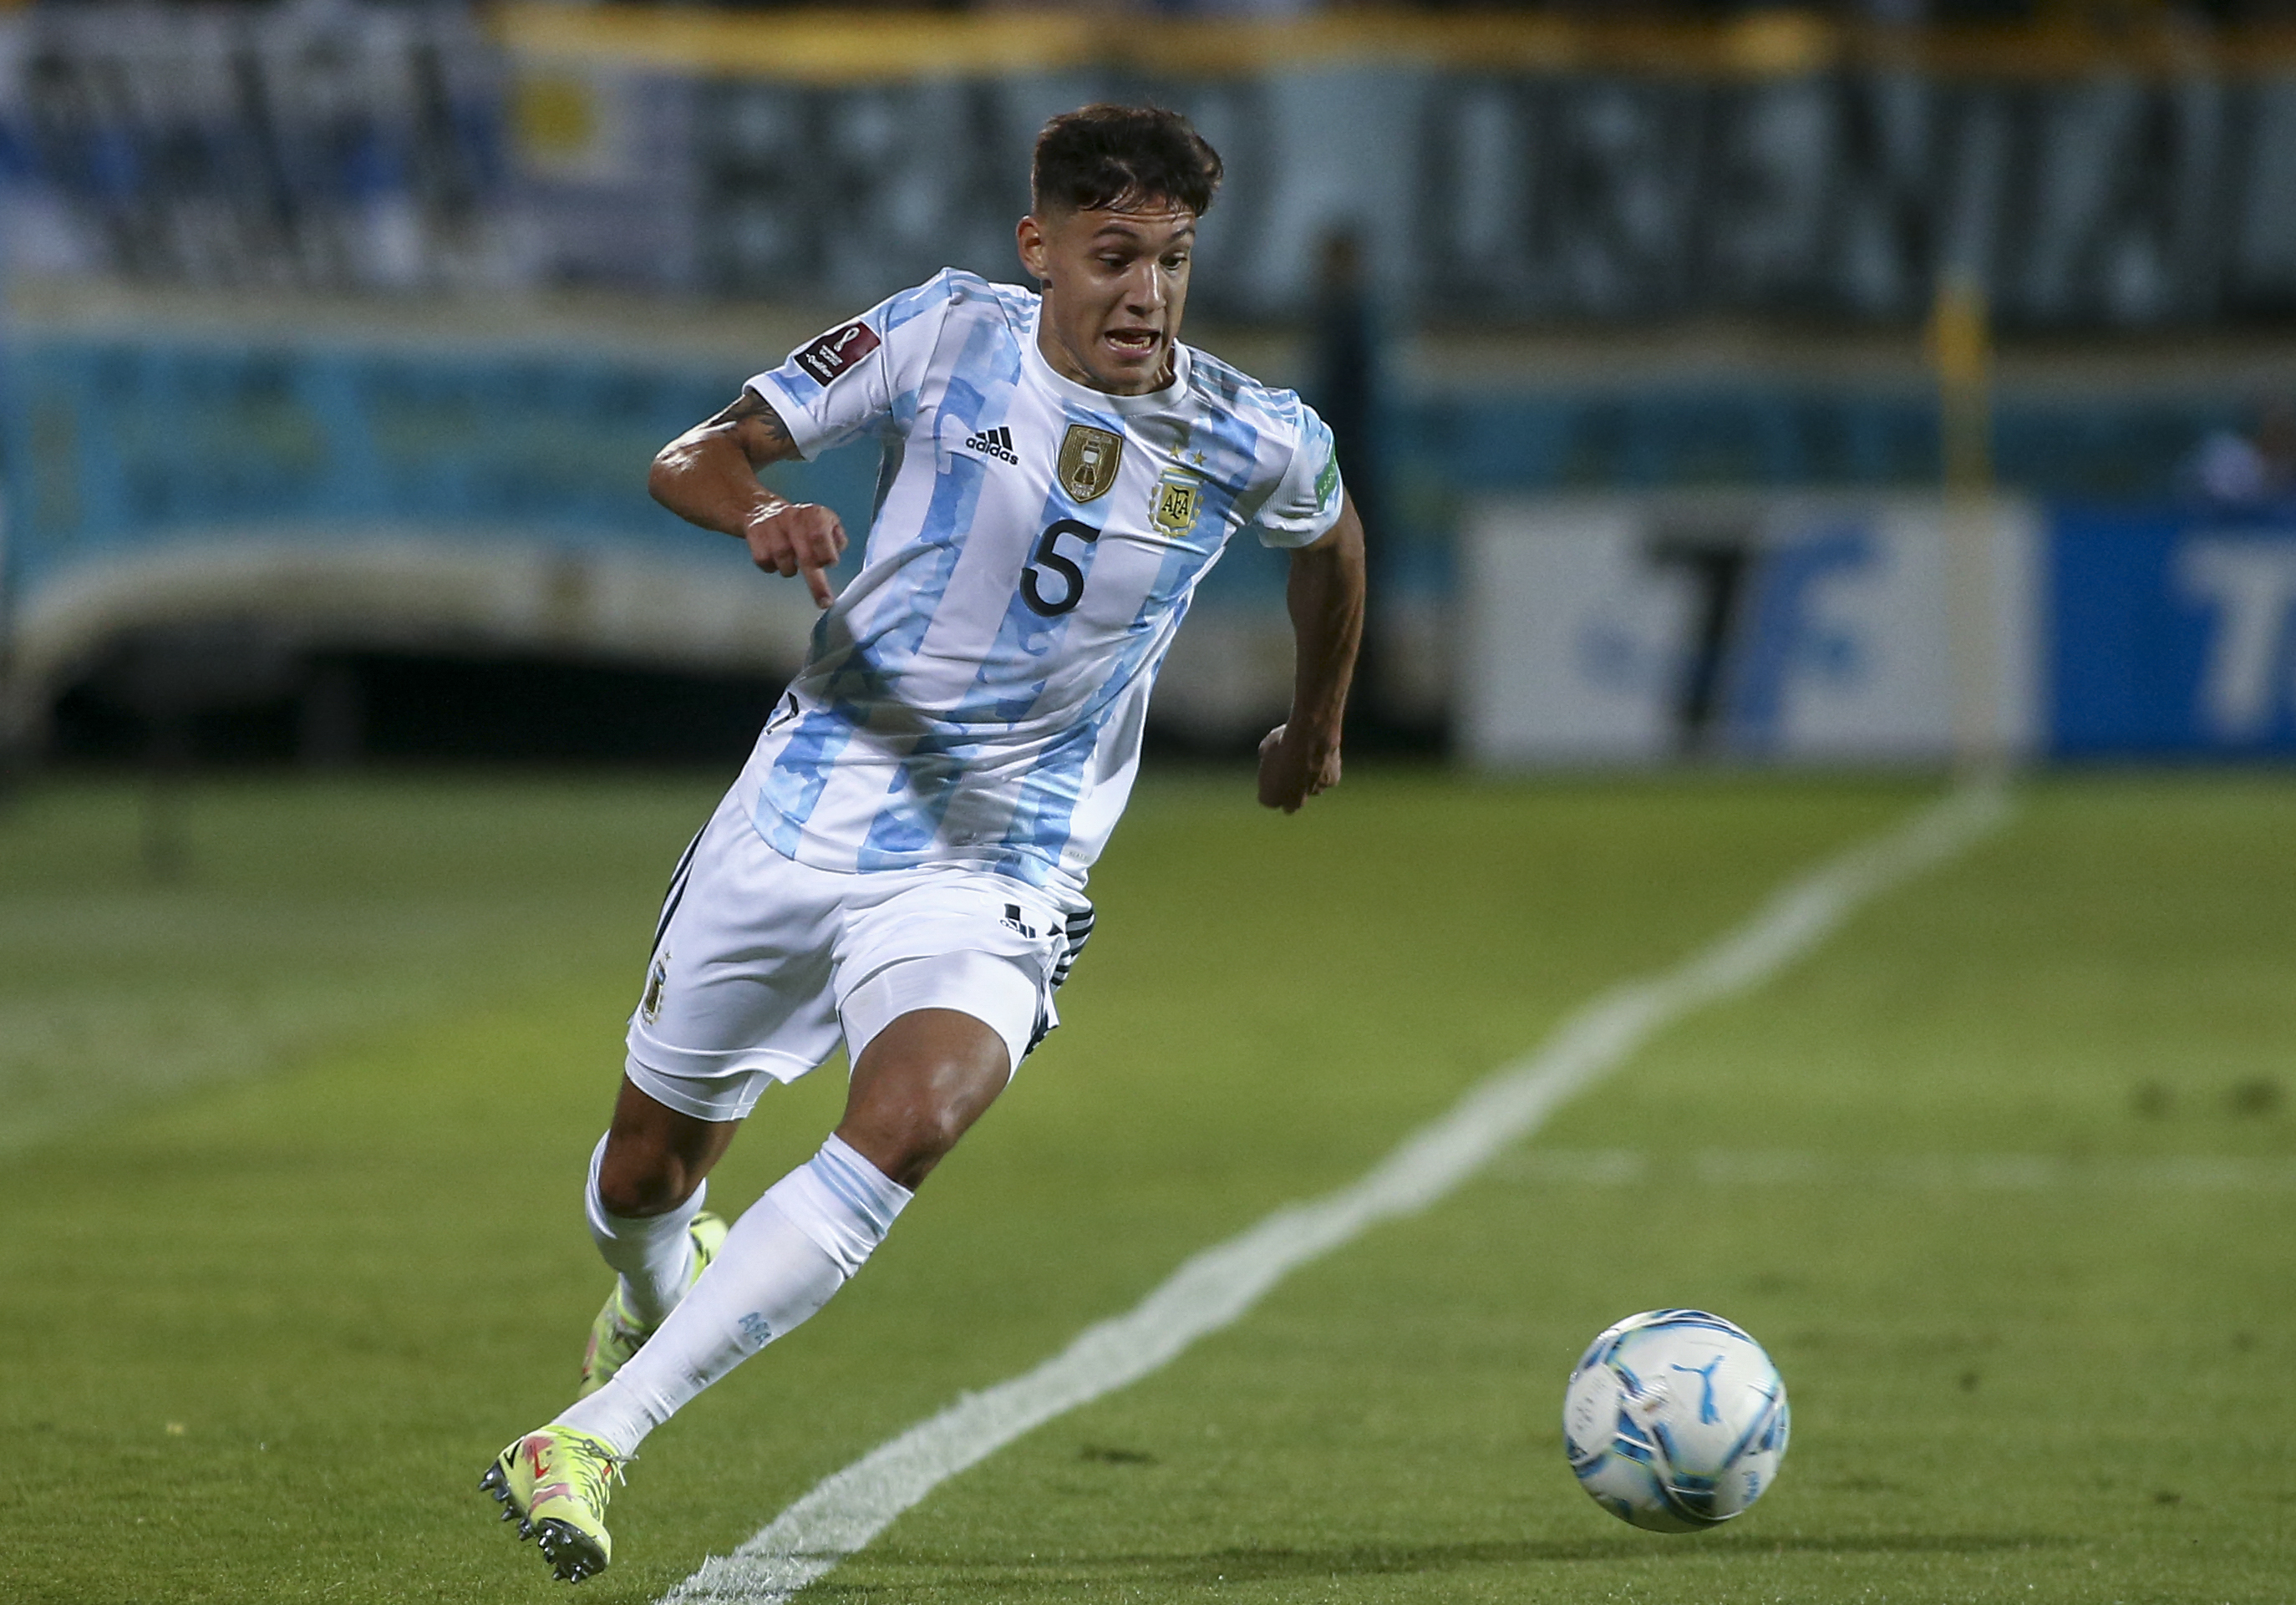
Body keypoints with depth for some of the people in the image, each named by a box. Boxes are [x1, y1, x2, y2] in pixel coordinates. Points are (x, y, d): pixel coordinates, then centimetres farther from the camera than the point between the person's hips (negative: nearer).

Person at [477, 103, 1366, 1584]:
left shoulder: (1256, 444, -6)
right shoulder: (950, 335, -8)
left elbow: (1333, 538, 19)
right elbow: (693, 457, -6)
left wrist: (1317, 726, 33)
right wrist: (760, 509, -29)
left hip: (997, 867, -1)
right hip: (804, 809, 1)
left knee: (910, 1125, -31)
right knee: (648, 1171, 12)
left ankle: (595, 1439, -31)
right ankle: (660, 1290, 52)